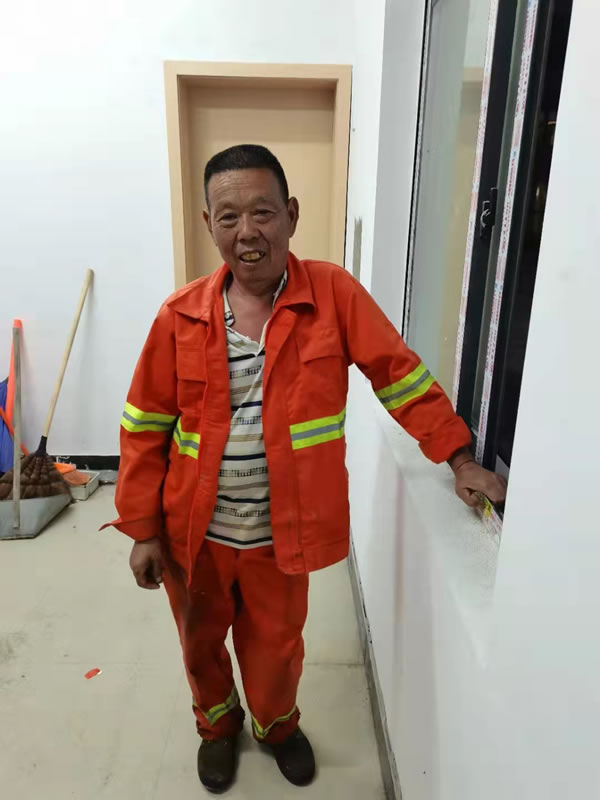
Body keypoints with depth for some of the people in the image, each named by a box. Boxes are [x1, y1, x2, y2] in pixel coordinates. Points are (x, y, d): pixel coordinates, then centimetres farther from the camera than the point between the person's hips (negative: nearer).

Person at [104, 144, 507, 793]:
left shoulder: (334, 294, -11)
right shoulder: (180, 315, -9)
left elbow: (401, 377, -4)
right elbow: (145, 426, -3)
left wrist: (460, 460, -4)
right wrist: (143, 530, -3)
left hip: (282, 531, -1)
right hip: (194, 531, 2)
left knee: (275, 646, 22)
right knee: (201, 643, 25)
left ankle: (277, 725, 57)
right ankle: (218, 725, 58)